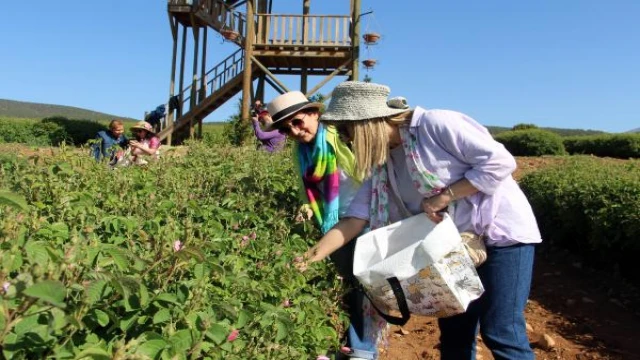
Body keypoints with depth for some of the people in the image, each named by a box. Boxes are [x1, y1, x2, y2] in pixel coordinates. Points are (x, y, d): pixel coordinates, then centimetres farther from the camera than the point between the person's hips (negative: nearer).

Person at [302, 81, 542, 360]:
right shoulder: (382, 164, 1)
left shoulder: (435, 124, -21)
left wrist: (445, 195, -22)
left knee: (501, 333, -3)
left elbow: (500, 162, -20)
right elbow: (355, 218, -3)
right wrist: (309, 258, -10)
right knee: (454, 333, 12)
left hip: (502, 232, -7)